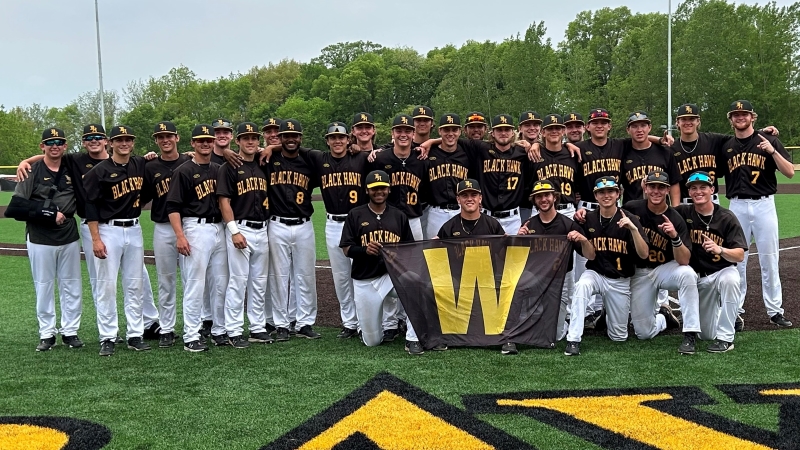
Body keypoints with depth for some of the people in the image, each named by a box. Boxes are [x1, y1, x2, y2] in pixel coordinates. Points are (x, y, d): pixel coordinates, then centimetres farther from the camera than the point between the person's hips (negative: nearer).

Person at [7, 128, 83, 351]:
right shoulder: (32, 171, -5)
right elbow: (16, 207, -12)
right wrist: (50, 213, -16)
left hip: (69, 238, 3)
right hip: (40, 239, -3)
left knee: (72, 286, 7)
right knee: (43, 287, 5)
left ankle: (70, 331, 18)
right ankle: (47, 334, 16)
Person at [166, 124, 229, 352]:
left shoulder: (219, 170, 15)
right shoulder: (183, 171, -3)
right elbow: (173, 207, -8)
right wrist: (180, 235, -18)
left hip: (219, 228, 6)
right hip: (195, 229, -6)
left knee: (220, 283, 9)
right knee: (195, 285, -5)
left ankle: (219, 331, 21)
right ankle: (191, 336, 3)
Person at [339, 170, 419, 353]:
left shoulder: (399, 216, 8)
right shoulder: (356, 215, 3)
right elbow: (346, 249, -1)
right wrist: (364, 249, -22)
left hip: (393, 275, 1)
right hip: (364, 281, -1)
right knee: (372, 341, 2)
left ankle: (412, 339, -20)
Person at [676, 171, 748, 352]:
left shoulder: (726, 217, -11)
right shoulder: (683, 213, -6)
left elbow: (740, 256, -17)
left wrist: (720, 250, -38)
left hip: (723, 271, -2)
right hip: (698, 278, 2)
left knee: (730, 280, -40)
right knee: (707, 335, 4)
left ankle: (725, 337, -25)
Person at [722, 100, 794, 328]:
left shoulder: (768, 141, 2)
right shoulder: (726, 147, 8)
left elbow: (789, 172, -7)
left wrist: (772, 151, -18)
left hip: (764, 205, -2)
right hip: (737, 206, 2)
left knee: (769, 260, 3)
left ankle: (775, 310, 12)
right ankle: (736, 309, 14)